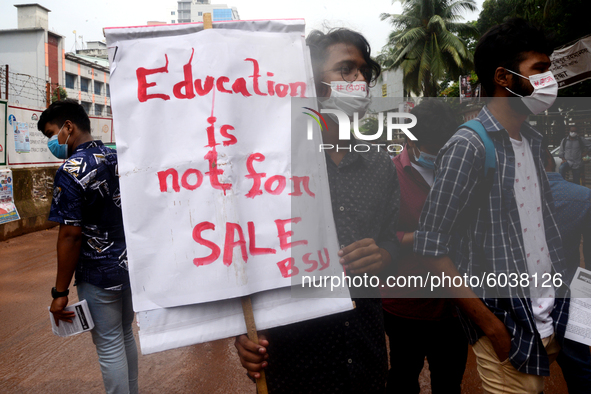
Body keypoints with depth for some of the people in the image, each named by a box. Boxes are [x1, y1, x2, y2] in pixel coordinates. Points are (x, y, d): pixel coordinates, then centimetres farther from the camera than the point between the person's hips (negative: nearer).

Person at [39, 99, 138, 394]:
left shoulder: (71, 171, -18)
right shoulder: (117, 158, 5)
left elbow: (71, 236, -20)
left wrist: (60, 292, -14)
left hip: (99, 276, -8)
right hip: (129, 265, 8)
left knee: (109, 346, 7)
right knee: (125, 335, 22)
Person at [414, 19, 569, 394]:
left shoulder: (534, 140, 7)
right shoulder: (469, 146, -18)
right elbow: (431, 247, -20)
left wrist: (561, 300, 8)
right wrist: (492, 327, -17)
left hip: (549, 317, 8)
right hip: (505, 322, -7)